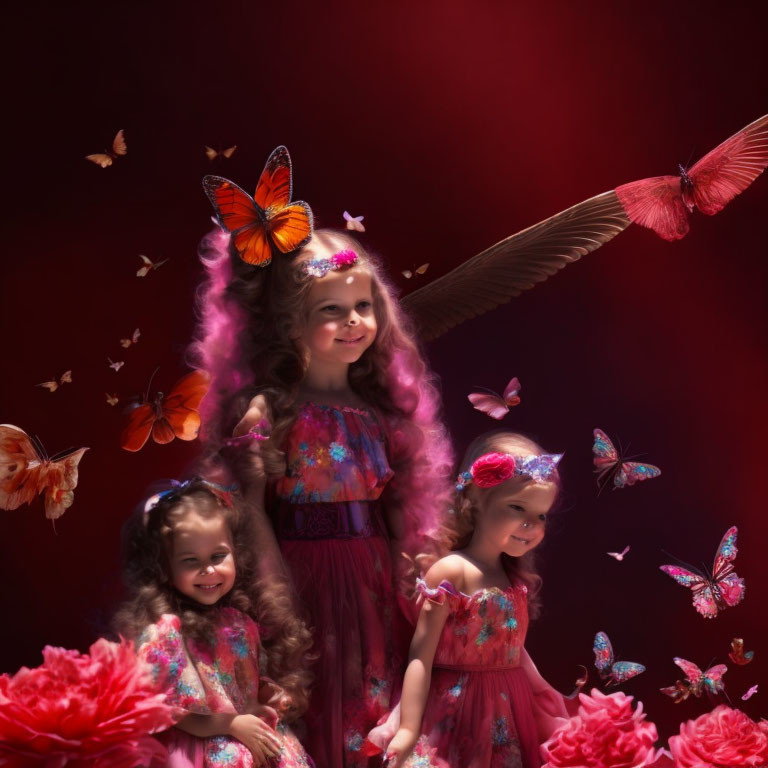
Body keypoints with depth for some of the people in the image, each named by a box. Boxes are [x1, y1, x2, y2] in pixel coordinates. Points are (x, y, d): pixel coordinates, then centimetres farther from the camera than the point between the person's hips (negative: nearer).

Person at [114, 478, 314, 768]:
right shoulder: (164, 630, -15)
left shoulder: (238, 619, 5)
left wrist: (269, 694, 1)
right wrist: (233, 725, -15)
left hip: (255, 732, 6)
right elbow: (168, 709, -15)